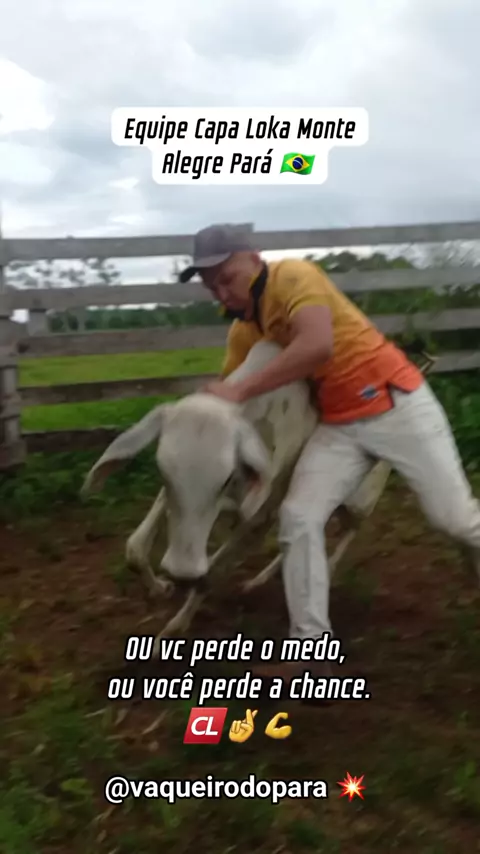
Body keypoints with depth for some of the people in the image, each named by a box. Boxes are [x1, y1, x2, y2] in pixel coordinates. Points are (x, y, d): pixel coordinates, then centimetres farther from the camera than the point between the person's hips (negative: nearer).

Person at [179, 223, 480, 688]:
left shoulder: (294, 276, -18)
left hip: (396, 403, -6)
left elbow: (318, 345, -35)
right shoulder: (242, 330, 5)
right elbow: (225, 394, 7)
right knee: (298, 517, -7)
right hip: (339, 424, 6)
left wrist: (241, 391, -30)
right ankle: (311, 647, 1)